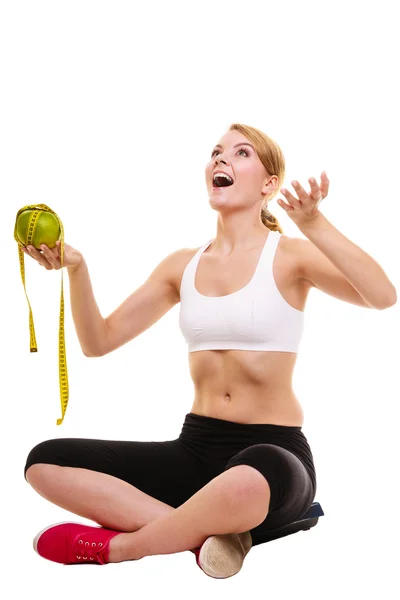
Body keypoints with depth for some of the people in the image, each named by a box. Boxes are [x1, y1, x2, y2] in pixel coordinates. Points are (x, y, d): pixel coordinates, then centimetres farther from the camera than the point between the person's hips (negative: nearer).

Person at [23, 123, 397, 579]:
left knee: (247, 483, -43)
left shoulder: (290, 255, -3)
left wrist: (313, 225, -29)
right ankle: (202, 534, -19)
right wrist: (75, 268, -5)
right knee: (44, 462, -11)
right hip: (196, 448, 5)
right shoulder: (182, 265, 11)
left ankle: (115, 546, -15)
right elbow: (99, 341, 11)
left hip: (274, 452, -5)